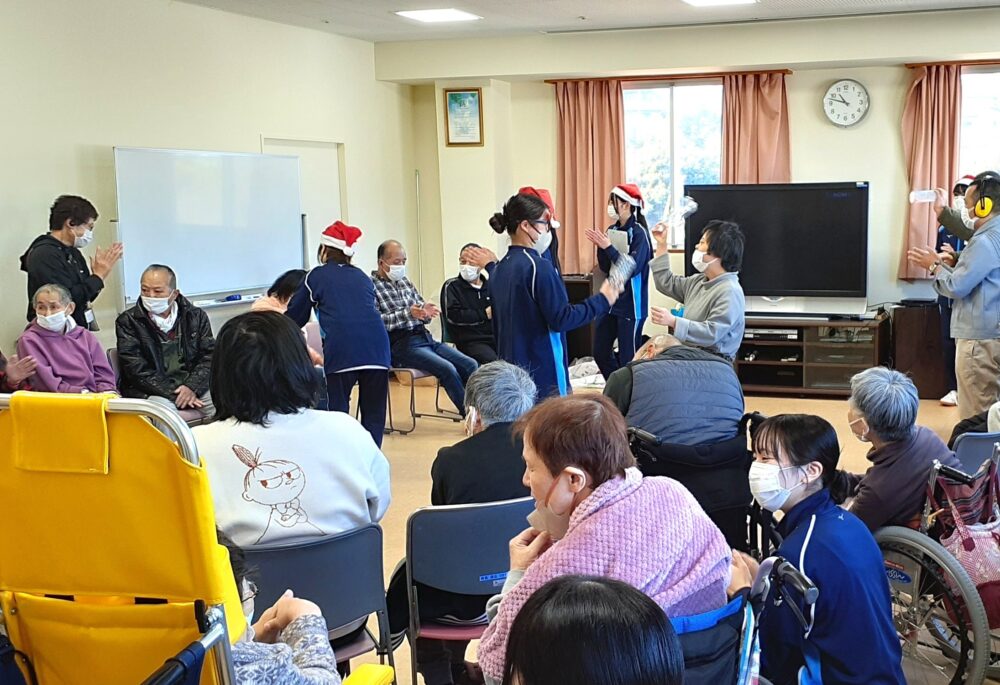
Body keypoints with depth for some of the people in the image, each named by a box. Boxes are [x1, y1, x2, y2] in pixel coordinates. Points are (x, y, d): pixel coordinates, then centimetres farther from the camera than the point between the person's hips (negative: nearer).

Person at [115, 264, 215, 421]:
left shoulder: (196, 316, 12)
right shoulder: (127, 321, 2)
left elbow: (209, 355, 5)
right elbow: (136, 369, -6)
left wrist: (192, 387, -13)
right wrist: (173, 394, -15)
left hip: (192, 385, 3)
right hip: (151, 391, -2)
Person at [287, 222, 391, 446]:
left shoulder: (317, 276, 17)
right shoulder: (362, 277, 27)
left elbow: (295, 317, 23)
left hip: (341, 349, -3)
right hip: (376, 344, 3)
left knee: (338, 410, 6)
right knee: (374, 411, 10)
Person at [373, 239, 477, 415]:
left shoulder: (405, 282, 20)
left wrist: (425, 311, -5)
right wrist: (407, 313, -23)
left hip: (425, 337, 8)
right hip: (402, 344, -8)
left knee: (470, 364, -9)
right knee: (447, 369, -26)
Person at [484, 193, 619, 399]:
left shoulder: (500, 268, 9)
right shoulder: (538, 267, -15)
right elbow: (560, 319, -17)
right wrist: (602, 301, -7)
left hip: (511, 370, 8)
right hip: (543, 372, -8)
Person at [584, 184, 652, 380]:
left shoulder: (639, 233, -12)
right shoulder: (612, 230, 7)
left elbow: (632, 269, -20)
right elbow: (605, 269, 9)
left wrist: (608, 247, -21)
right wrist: (600, 246, -7)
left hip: (631, 306, -7)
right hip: (610, 302, 7)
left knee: (627, 358, -1)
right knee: (600, 353, 12)